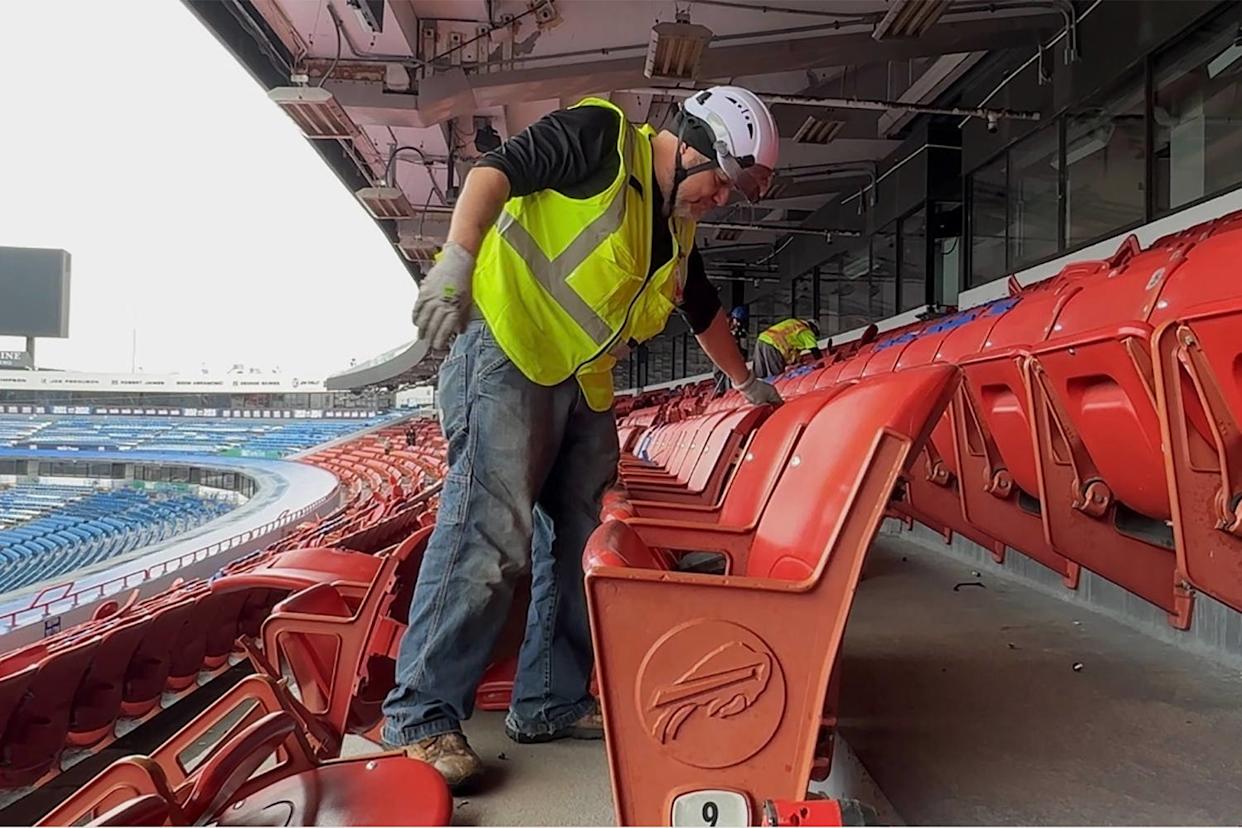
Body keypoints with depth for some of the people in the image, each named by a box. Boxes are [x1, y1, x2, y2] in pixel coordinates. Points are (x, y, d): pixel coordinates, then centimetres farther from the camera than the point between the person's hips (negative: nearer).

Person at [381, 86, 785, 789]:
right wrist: (457, 261, -32)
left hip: (584, 384, 9)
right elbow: (497, 171, -16)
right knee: (490, 528, -17)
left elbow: (705, 310, 35)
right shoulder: (601, 136, -3)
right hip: (504, 347, -9)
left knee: (583, 536, 6)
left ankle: (551, 702, 16)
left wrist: (747, 381, 44)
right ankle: (422, 715, -8)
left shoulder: (678, 229, 21)